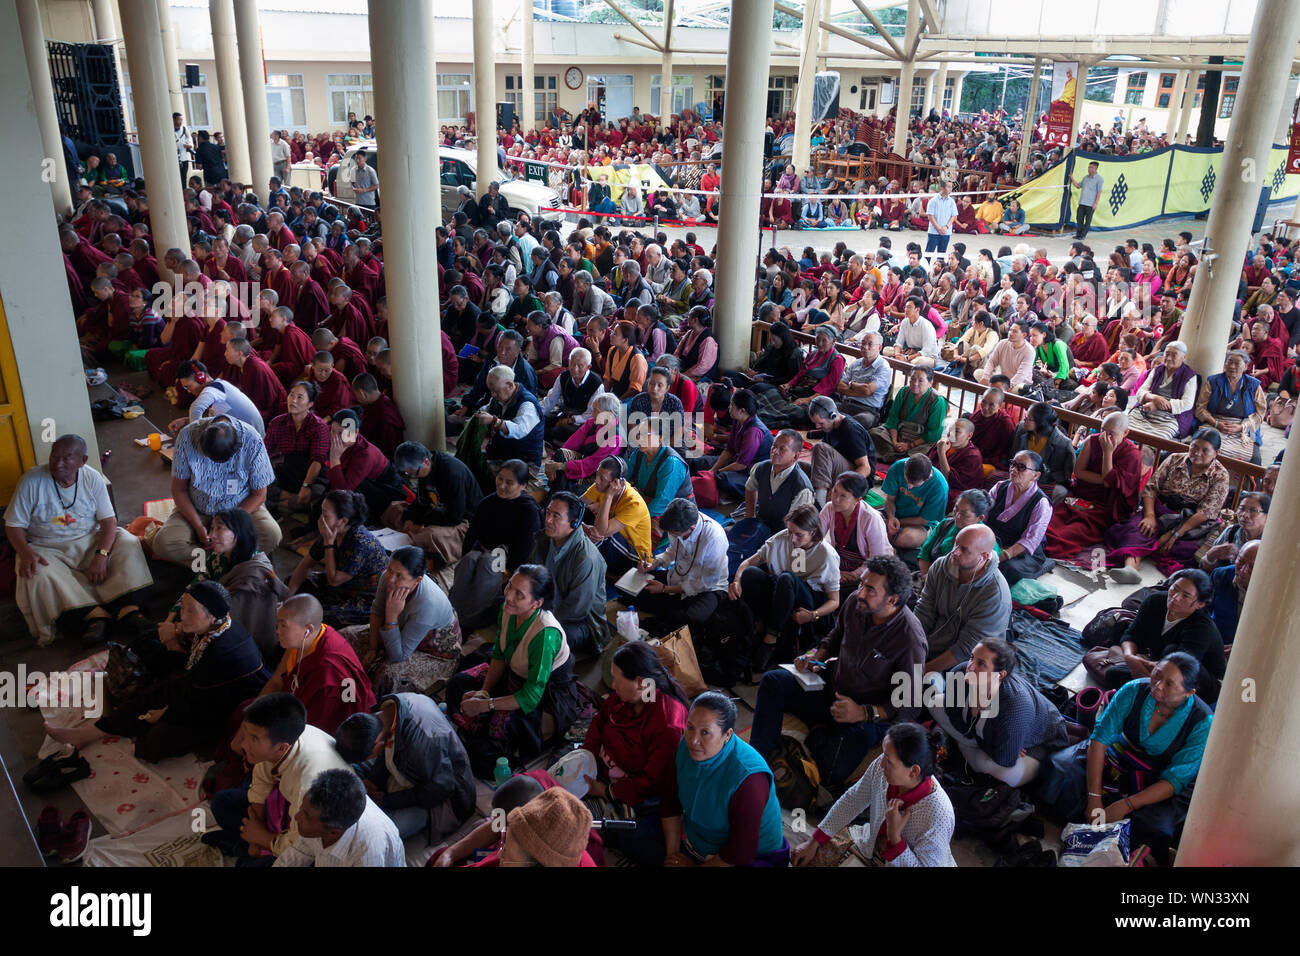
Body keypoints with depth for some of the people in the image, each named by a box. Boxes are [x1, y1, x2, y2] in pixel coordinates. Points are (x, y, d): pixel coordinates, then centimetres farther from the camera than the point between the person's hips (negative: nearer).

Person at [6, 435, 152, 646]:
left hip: (89, 541, 2)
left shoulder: (92, 478, -4)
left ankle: (128, 608, -37)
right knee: (38, 574, -35)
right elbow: (13, 526, -6)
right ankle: (94, 614, -43)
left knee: (128, 543, -23)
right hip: (47, 548, -2)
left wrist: (101, 555, -23)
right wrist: (26, 554, -27)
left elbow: (109, 520, -5)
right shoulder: (32, 480, -10)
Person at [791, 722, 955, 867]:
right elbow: (853, 800, -3)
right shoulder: (881, 766, -21)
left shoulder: (938, 817, -37)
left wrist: (894, 836, -36)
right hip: (872, 847, 6)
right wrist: (814, 843, 1)